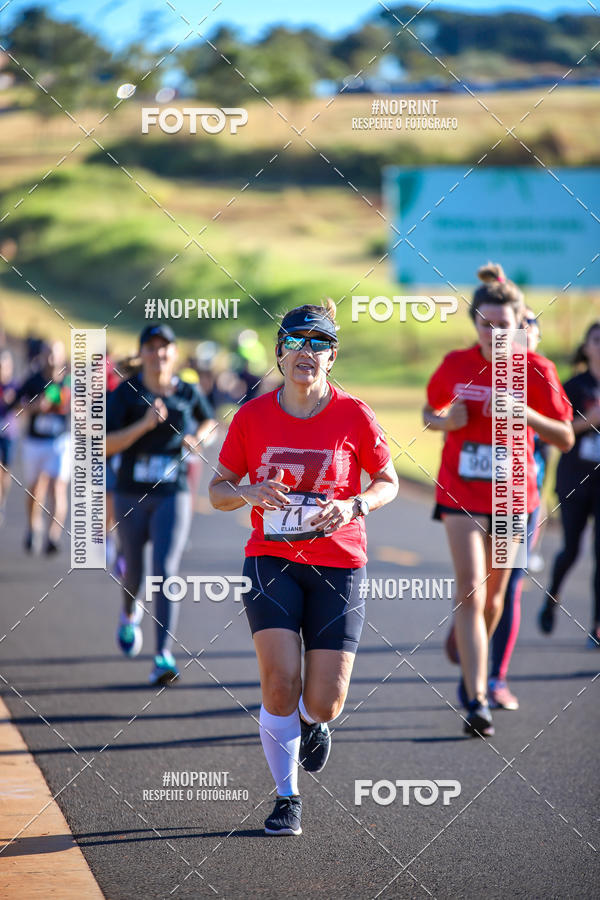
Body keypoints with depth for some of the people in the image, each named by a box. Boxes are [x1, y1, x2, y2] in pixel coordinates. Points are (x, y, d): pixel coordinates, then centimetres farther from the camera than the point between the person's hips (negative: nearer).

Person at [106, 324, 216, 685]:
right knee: (133, 572, 15)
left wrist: (197, 438, -1)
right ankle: (130, 614, 52)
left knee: (166, 572, -16)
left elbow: (209, 421, 21)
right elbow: (105, 445, -12)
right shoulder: (125, 394, -6)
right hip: (131, 496, 1)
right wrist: (144, 424, -24)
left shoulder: (189, 393, 1)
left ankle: (164, 657, -21)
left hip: (173, 496, -1)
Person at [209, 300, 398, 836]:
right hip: (271, 558, 0)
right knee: (280, 680, -17)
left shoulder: (353, 415, -3)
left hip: (338, 563, 0)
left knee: (324, 704, -6)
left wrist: (353, 507, -14)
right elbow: (218, 489, 8)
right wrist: (250, 493, -15)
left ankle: (310, 722, 35)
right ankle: (287, 797, 4)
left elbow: (389, 482, 7)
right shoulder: (253, 416, -1)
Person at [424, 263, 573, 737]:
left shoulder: (536, 370, -7)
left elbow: (566, 438, -5)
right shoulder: (456, 365, -2)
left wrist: (526, 414, -22)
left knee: (494, 596, 13)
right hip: (461, 494, -1)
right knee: (471, 591, -13)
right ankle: (477, 700, -17)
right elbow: (430, 413, 15)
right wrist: (445, 421, -8)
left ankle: (469, 649, 44)